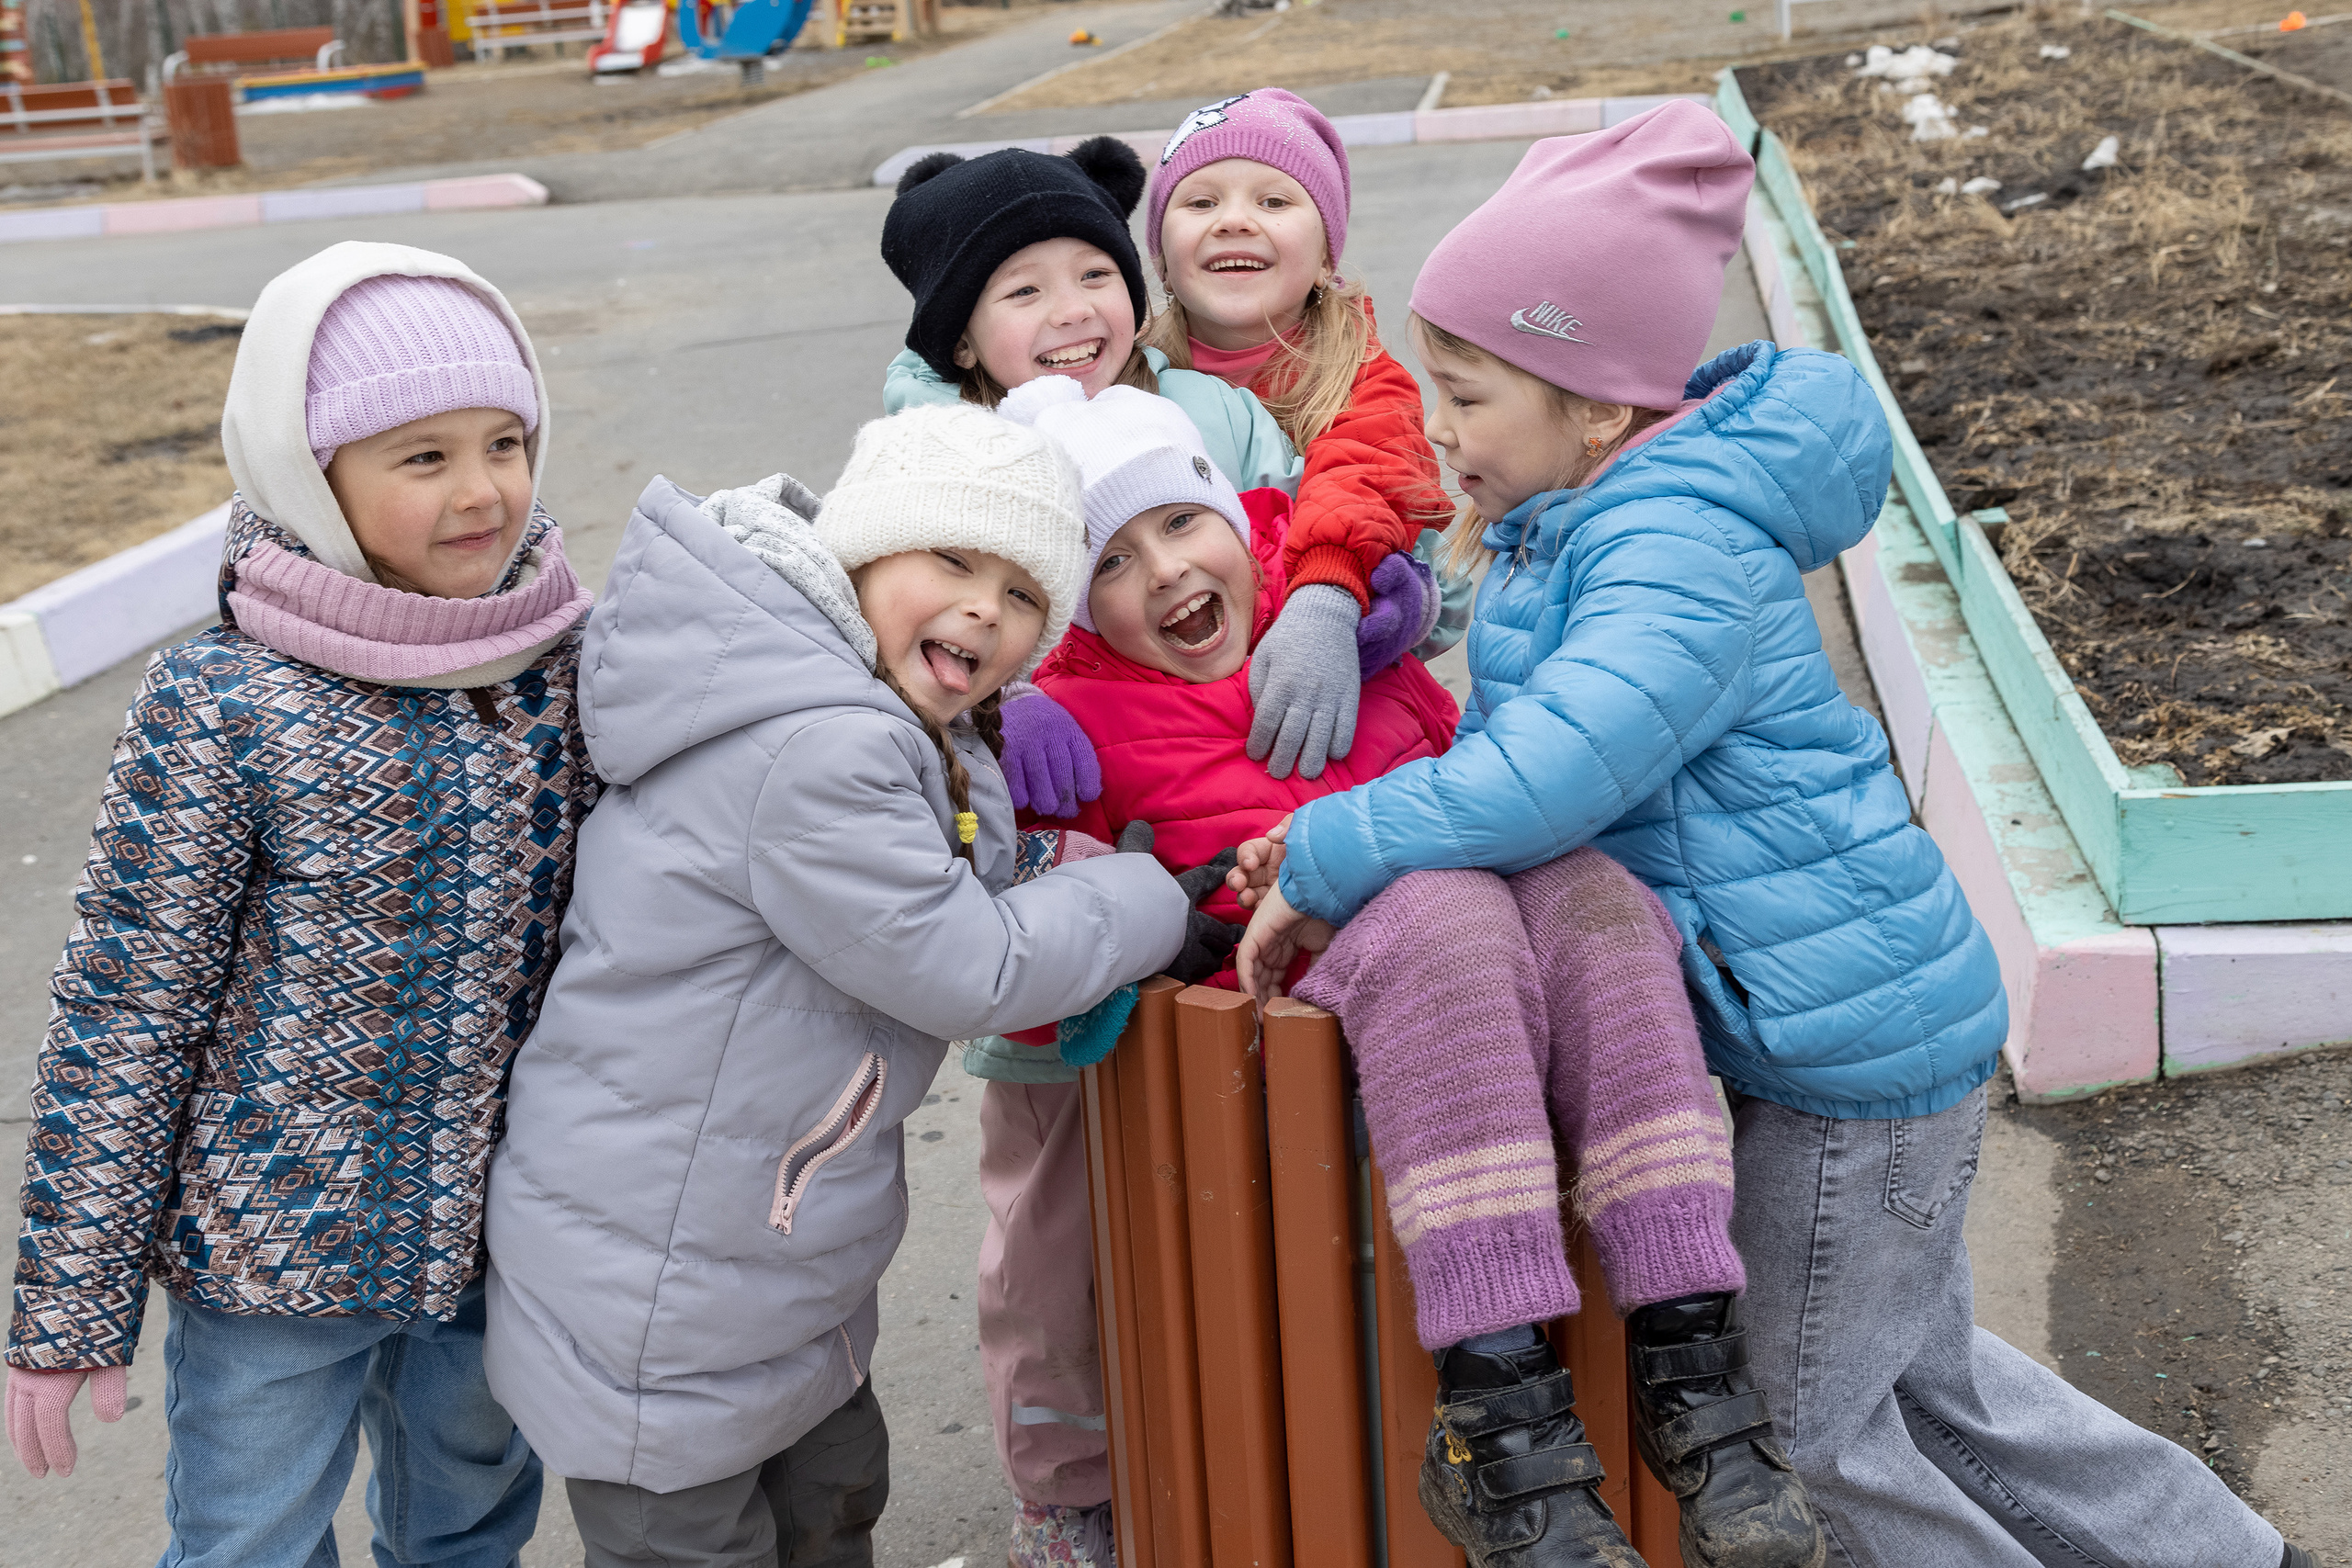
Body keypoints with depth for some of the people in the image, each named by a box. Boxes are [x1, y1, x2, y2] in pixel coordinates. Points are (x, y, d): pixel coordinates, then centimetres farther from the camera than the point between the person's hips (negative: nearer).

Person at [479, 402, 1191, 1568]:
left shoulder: (925, 738, 4)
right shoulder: (809, 753, -30)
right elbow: (963, 972, -23)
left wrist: (1064, 890, -4)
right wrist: (1150, 898, -11)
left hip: (779, 1250, 10)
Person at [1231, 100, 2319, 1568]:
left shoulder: (1686, 551, -24)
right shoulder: (1580, 523, 7)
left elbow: (1557, 770, -37)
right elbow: (1509, 741, 13)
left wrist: (1323, 859, -27)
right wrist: (1334, 838, -2)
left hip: (1860, 1033, -10)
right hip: (1844, 1015, 10)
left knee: (1812, 1418, 7)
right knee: (1933, 1375, 24)